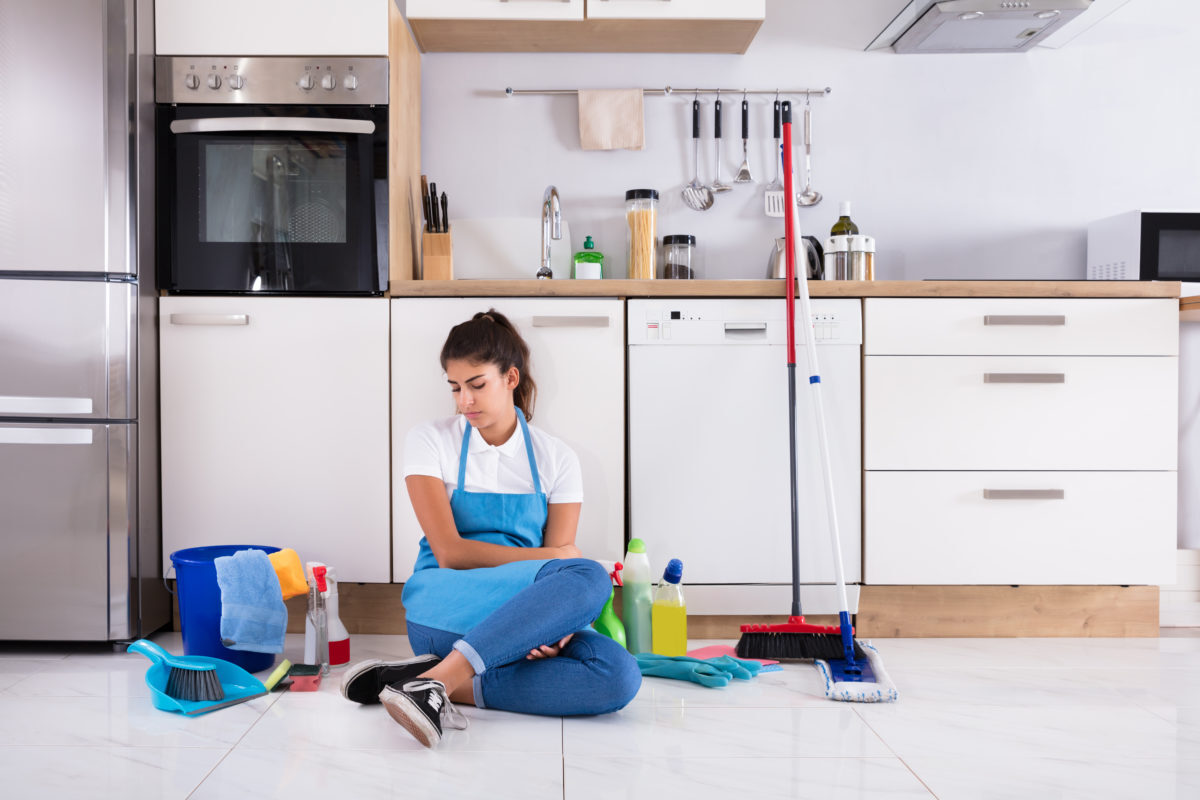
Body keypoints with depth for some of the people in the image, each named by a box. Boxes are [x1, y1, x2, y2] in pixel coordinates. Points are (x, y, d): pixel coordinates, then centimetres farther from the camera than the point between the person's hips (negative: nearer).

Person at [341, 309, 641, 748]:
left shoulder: (556, 459, 9)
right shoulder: (429, 442, 4)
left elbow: (560, 554, 0)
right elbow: (450, 552, -6)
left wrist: (557, 621, -21)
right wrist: (552, 557, -10)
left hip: (526, 620, 3)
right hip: (443, 610, -3)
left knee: (619, 676, -30)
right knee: (588, 577, -32)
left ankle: (448, 682, -28)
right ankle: (437, 680, -36)